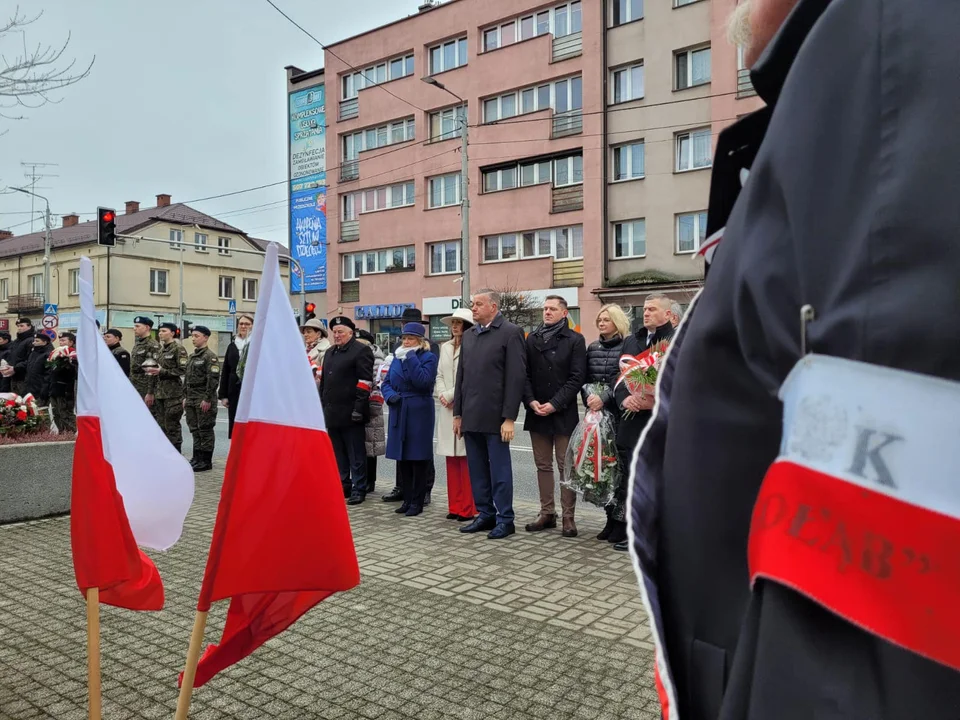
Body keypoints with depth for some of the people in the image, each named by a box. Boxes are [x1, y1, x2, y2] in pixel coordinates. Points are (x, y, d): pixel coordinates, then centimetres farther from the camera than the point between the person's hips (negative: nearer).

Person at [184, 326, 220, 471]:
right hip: (191, 399, 9)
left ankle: (206, 461, 2)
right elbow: (186, 378, 21)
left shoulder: (210, 356, -11)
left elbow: (213, 379, -17)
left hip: (204, 400, -8)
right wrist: (185, 397, 16)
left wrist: (207, 399, -20)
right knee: (195, 429, 12)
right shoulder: (192, 356, 16)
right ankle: (197, 458, 21)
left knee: (205, 430, -3)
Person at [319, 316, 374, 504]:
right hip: (331, 412, 8)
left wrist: (358, 408, -18)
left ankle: (358, 489, 6)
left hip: (350, 413, -8)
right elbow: (323, 381, 22)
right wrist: (322, 406, 15)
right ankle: (343, 486, 24)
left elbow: (365, 382, -13)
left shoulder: (361, 351, -6)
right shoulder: (330, 353, 20)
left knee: (356, 454, -1)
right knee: (338, 453, 14)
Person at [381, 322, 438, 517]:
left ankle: (417, 502, 11)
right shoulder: (397, 358, 14)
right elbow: (386, 382, 14)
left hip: (419, 413, -6)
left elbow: (423, 381, -19)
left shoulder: (429, 357, -4)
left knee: (418, 459, 1)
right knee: (402, 459, 10)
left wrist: (410, 358, -17)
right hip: (399, 413, 6)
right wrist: (390, 395, -6)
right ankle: (407, 499, 21)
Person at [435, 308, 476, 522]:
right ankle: (455, 506, 17)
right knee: (451, 459, 9)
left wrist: (450, 395, -9)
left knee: (466, 459, -5)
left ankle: (468, 509, 3)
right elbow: (440, 375, 17)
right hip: (447, 409, 7)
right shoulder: (445, 347, 17)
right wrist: (441, 395, 1)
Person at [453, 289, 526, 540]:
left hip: (495, 416, -6)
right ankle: (485, 514, 24)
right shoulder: (469, 335, 15)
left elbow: (516, 377, -11)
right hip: (471, 416, 6)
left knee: (499, 469, 2)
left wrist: (509, 417, -15)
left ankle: (505, 519, 13)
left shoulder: (510, 332, -6)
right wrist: (458, 413, 13)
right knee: (477, 469, 12)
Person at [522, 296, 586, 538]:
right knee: (543, 466, 10)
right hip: (537, 413, 4)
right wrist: (531, 401, -9)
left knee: (566, 467, 0)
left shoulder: (575, 340, -1)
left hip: (563, 414, -4)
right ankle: (547, 513, 19)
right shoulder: (532, 339, 9)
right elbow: (525, 374, 5)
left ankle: (568, 517, 8)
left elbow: (577, 377, -8)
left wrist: (555, 404, -14)